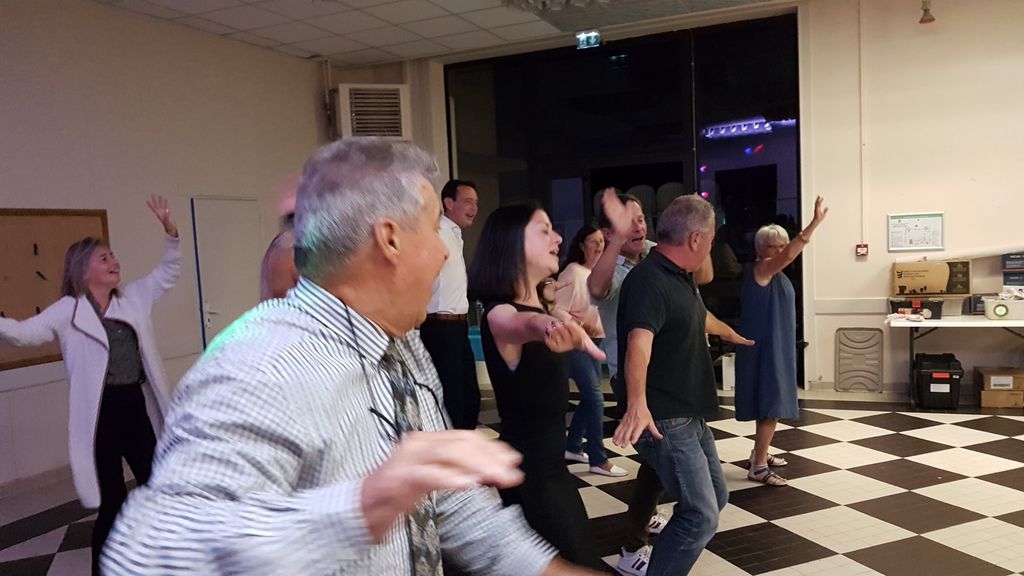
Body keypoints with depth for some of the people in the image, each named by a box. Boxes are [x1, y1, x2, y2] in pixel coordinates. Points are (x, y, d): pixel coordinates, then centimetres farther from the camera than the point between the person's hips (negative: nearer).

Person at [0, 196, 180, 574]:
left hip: (138, 407, 5)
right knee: (112, 503, 5)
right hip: (101, 414, -4)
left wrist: (170, 232, 0)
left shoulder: (135, 297, 8)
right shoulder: (68, 311, -3)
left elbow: (169, 272, 12)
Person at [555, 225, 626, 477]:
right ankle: (598, 460, -2)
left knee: (589, 397, 13)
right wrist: (580, 327, -24)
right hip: (574, 343, -8)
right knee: (596, 399, -9)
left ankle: (572, 447, 28)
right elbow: (558, 310, -18)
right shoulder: (573, 272, -15)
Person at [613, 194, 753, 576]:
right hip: (664, 422, -11)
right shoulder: (649, 280, -23)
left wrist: (730, 334, 48)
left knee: (716, 497, 21)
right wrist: (637, 403, -53)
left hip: (691, 416, 11)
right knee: (702, 516, -11)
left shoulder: (682, 277, 10)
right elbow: (639, 342, -40)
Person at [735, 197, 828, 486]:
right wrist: (815, 222, -41)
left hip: (776, 347, 10)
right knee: (771, 405, -10)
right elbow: (789, 255, -34)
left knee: (771, 404, 18)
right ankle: (758, 467, -4)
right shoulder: (761, 269, -20)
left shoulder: (774, 272, 11)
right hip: (764, 348, -10)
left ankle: (760, 454, 32)